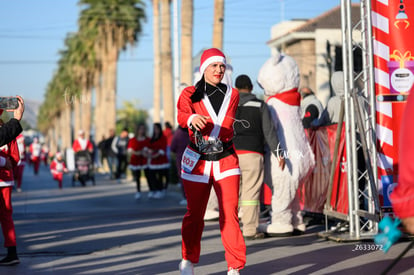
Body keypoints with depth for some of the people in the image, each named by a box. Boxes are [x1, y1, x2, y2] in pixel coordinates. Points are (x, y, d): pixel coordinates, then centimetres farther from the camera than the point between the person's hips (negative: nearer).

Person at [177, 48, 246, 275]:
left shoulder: (232, 95, 7)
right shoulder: (190, 94, -3)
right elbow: (181, 115, -24)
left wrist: (211, 138, 7)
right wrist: (192, 118, -45)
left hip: (226, 160, 1)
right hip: (197, 162, -1)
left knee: (230, 213, -10)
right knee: (195, 214, 9)